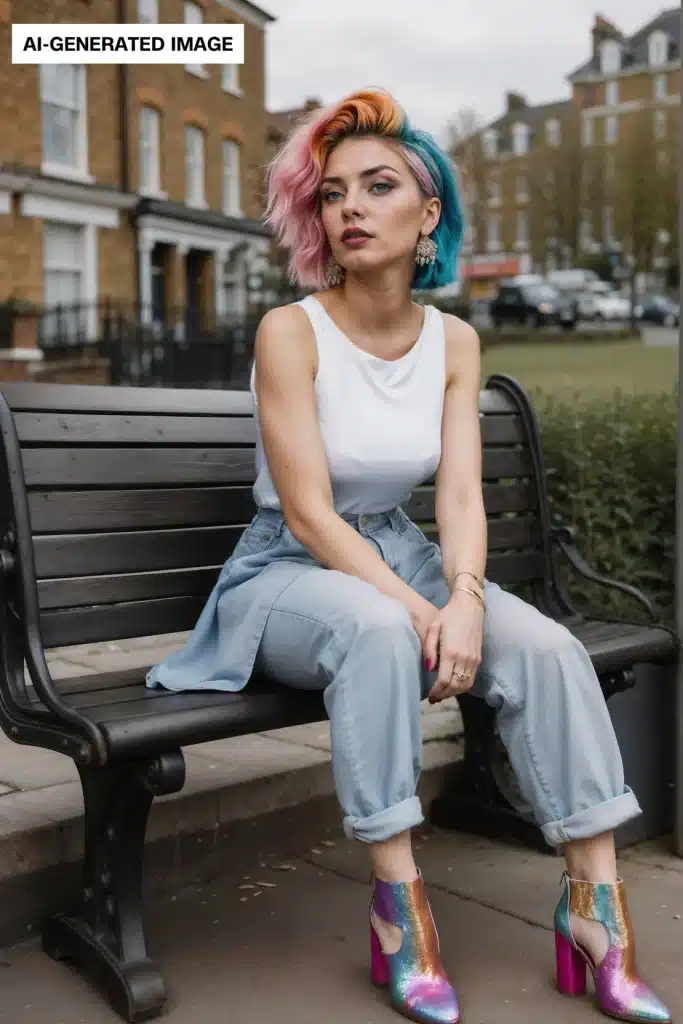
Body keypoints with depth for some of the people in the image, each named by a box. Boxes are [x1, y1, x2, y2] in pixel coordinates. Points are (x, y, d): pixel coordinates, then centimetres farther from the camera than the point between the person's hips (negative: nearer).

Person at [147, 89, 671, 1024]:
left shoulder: (454, 342, 1)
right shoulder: (291, 332, -13)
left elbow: (461, 496, -7)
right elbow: (309, 512, -19)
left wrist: (465, 598, -27)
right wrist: (418, 610, -28)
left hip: (400, 561, 4)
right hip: (290, 576, -4)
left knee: (549, 649, -21)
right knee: (377, 628, -38)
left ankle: (595, 903, -13)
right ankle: (398, 902, -26)